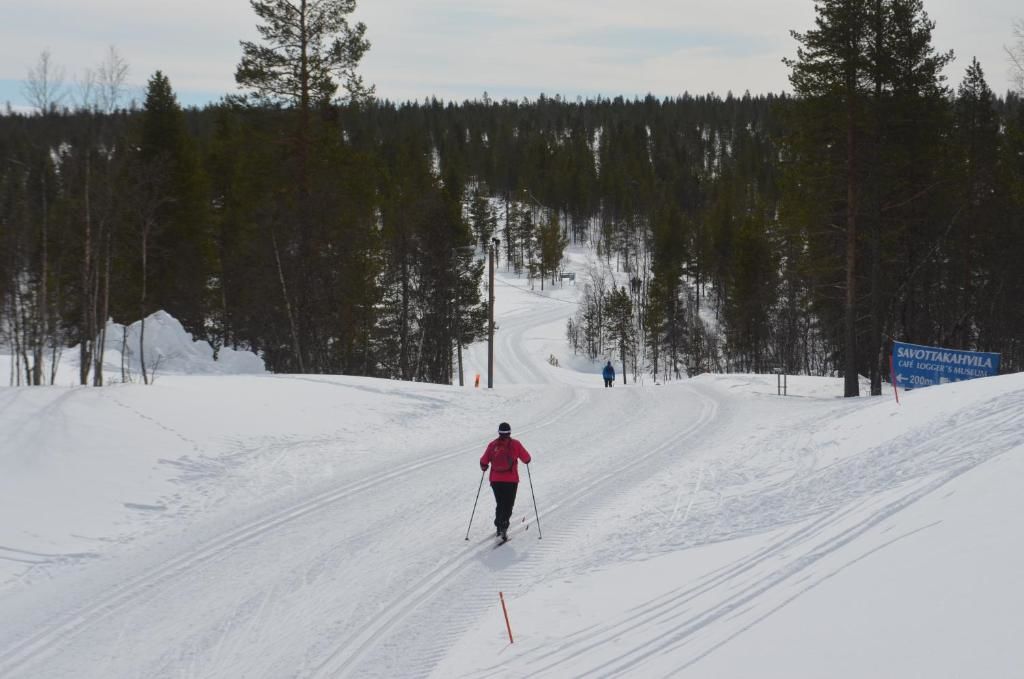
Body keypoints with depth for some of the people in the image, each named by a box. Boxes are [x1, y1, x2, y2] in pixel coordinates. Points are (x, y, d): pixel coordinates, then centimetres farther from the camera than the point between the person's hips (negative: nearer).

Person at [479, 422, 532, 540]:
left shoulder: (492, 445, 0)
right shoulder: (515, 444, -4)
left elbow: (483, 461, 1)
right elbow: (527, 458, 2)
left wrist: (484, 467, 23)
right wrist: (527, 460, 25)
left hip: (496, 480, 2)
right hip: (511, 480, -2)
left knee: (500, 504, 18)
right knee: (508, 505, 2)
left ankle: (499, 527, 12)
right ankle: (504, 527, -16)